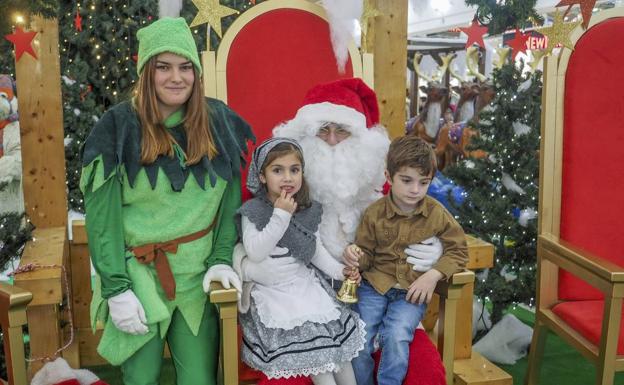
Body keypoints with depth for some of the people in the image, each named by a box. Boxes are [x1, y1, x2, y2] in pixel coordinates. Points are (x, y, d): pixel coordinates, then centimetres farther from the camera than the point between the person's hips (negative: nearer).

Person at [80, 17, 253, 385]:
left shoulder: (218, 123, 1)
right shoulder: (119, 128, -7)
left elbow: (231, 198, 3)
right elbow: (102, 216, -9)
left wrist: (222, 258, -7)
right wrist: (115, 288, -11)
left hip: (198, 277, 2)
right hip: (138, 275, -2)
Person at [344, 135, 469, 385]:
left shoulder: (437, 214, -2)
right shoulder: (374, 213, -1)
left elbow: (458, 250, 4)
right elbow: (367, 254, 8)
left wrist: (433, 275, -11)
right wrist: (356, 257, -16)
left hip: (412, 292, -1)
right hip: (374, 286, 1)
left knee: (397, 336, -25)